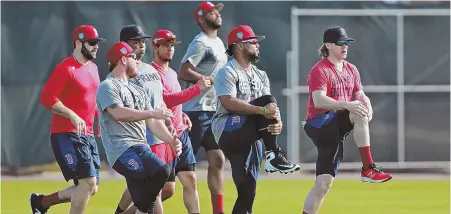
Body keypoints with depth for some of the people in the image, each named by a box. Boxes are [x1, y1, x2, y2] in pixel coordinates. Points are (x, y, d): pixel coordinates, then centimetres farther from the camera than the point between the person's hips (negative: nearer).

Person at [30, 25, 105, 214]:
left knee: (91, 189, 9)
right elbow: (47, 97, -20)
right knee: (88, 182, -17)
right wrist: (73, 116, -29)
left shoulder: (93, 68, 15)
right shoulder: (66, 68, -12)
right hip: (67, 134, -9)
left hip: (88, 135, 9)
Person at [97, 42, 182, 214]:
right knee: (161, 171, -30)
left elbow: (152, 122, 21)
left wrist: (171, 140, 5)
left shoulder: (138, 91, 26)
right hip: (122, 149, -9)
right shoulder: (108, 87, -2)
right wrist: (153, 113, -17)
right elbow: (119, 114, -18)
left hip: (141, 148, 9)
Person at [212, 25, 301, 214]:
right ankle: (274, 157, -22)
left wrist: (277, 122, -16)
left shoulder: (260, 76, 17)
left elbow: (270, 107, 8)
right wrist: (262, 110, -30)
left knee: (247, 190, -2)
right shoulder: (227, 72, -7)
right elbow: (229, 103, -23)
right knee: (266, 100, -24)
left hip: (250, 135, 7)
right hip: (228, 132, -7)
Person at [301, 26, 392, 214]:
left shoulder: (351, 70, 15)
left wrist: (367, 105, -14)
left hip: (336, 130, 8)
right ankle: (368, 169, -27)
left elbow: (360, 96, 12)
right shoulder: (320, 70, -11)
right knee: (358, 113, -28)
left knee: (324, 182, -2)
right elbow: (318, 101, -24)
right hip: (318, 124, -8)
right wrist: (347, 105, -37)